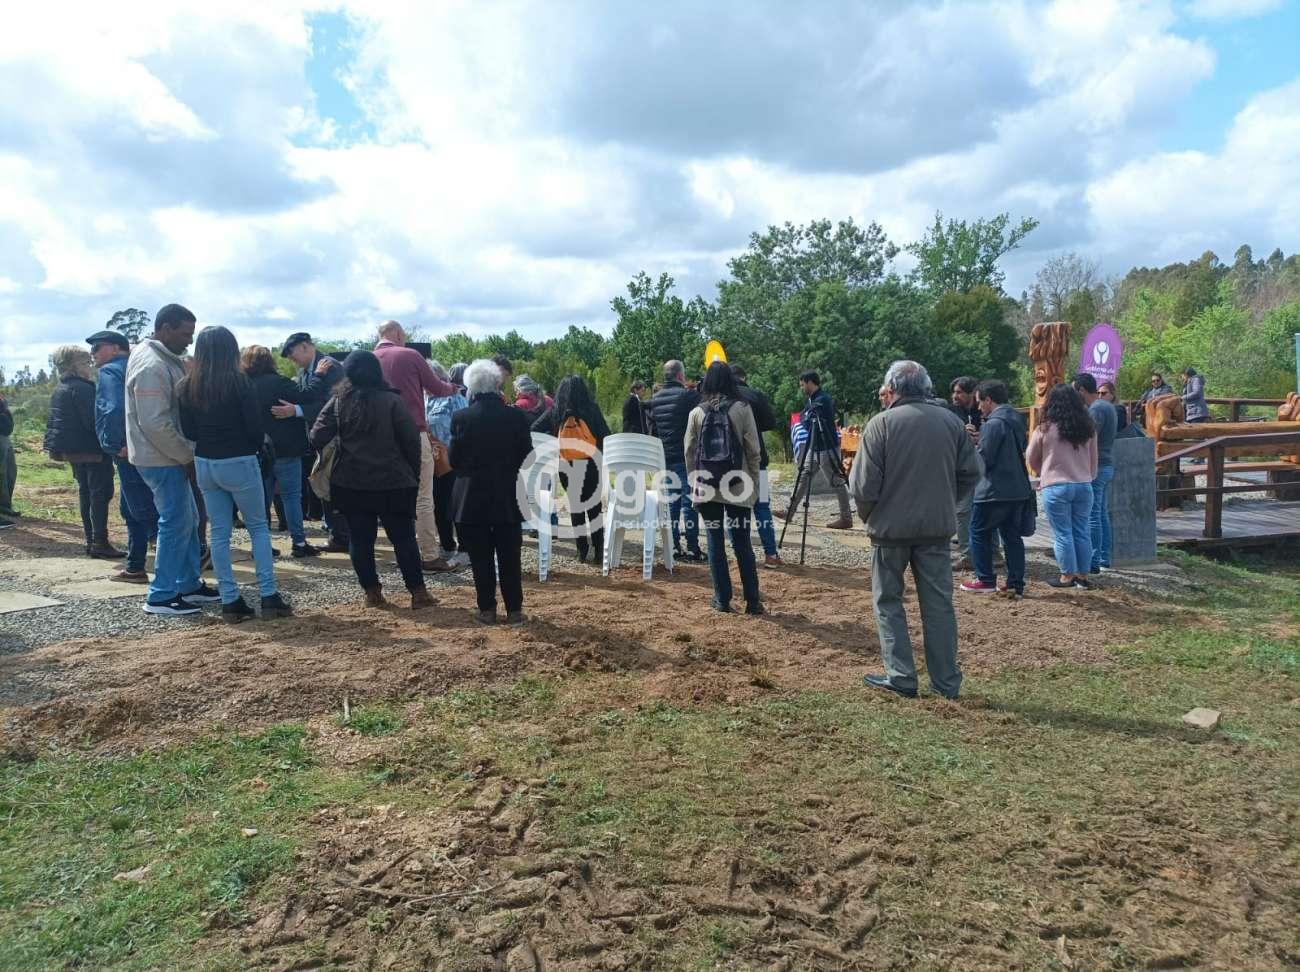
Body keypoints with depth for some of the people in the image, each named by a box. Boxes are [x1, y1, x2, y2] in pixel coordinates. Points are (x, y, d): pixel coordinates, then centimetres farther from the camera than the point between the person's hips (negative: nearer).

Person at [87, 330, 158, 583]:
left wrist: (115, 445, -18)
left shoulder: (110, 371, -9)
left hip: (128, 455, -10)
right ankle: (135, 568, 23)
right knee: (131, 510, 17)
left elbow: (114, 409, -26)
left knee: (144, 512, -9)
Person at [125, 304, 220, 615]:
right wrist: (188, 456, -17)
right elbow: (155, 423, -24)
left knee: (188, 520, 16)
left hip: (173, 456, 10)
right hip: (161, 458, -10)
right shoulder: (151, 366, -20)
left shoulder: (166, 359, 11)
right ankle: (161, 597, 5)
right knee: (176, 523, -4)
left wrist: (187, 453, 8)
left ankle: (189, 584, 26)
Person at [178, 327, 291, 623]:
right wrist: (254, 448, 7)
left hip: (204, 464, 5)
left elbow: (188, 431, 6)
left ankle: (230, 602, 11)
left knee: (219, 532, 9)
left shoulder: (186, 387, 2)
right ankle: (269, 597, 3)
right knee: (259, 527, 7)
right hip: (239, 463, -5)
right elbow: (256, 425, -11)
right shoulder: (238, 382, -13)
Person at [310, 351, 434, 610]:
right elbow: (412, 441, -8)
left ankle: (372, 593, 12)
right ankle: (418, 592, 7)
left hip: (351, 484, 2)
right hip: (394, 482, -1)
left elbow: (317, 438, -6)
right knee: (404, 538, 6)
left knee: (361, 539, 10)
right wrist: (414, 474, 3)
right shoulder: (392, 401, -7)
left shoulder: (338, 402, 0)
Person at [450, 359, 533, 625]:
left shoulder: (461, 418, -9)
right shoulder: (516, 416, -6)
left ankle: (487, 610, 13)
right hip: (508, 499, 1)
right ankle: (514, 610, 13)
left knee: (481, 558, 8)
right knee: (509, 556, 9)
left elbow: (454, 460, -2)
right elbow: (526, 457, -1)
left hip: (472, 498, -1)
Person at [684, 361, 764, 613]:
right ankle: (752, 600, 9)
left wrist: (695, 483, 12)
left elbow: (689, 452, 3)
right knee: (742, 542, 7)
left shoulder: (697, 413, 1)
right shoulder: (742, 409, -3)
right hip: (737, 486, -1)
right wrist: (754, 484, 5)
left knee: (715, 542, 8)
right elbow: (754, 450, -3)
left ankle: (722, 599, 10)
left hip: (707, 486, 1)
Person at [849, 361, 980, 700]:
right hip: (937, 526, 4)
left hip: (891, 526, -3)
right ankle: (947, 681, 17)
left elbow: (864, 484, -12)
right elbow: (970, 474, 6)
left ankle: (901, 677, 10)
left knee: (888, 601, 10)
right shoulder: (951, 421, 2)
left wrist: (867, 515, 6)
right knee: (938, 602, 11)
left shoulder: (881, 423, -11)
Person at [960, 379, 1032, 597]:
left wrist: (972, 449, 3)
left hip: (994, 490, -8)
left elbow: (984, 459, -18)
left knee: (979, 532, 6)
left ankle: (985, 580, 10)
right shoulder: (1017, 419, 11)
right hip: (1019, 488, 8)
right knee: (1012, 535, 11)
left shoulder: (993, 423, -17)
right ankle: (1016, 584, 12)